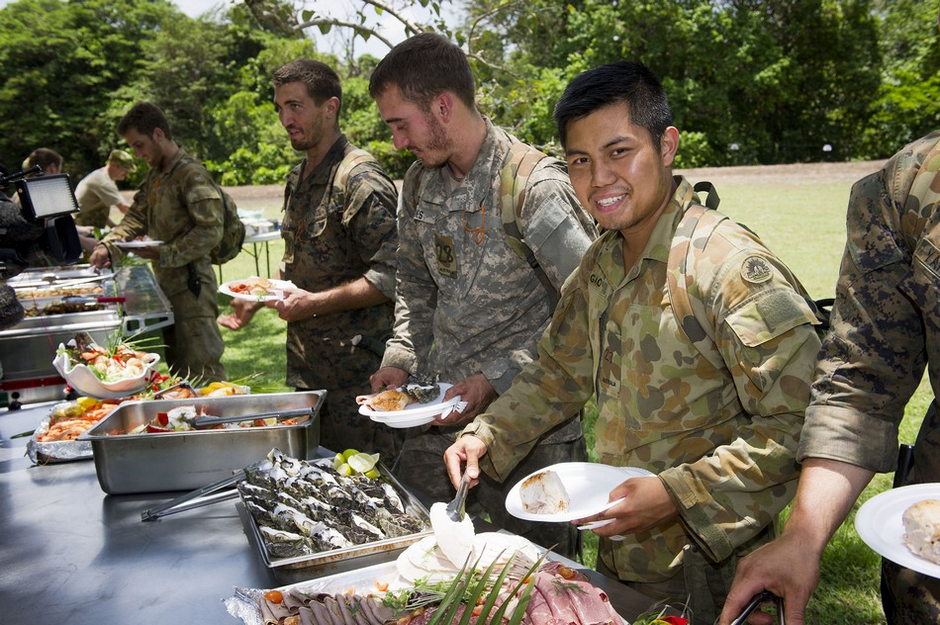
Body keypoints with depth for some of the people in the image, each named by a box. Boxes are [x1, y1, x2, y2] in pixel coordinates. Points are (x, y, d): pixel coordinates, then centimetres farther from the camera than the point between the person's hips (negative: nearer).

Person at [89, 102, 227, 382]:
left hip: (190, 284, -9)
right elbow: (137, 217, 19)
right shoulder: (155, 175, 15)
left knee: (201, 367, -4)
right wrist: (107, 246, 3)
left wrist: (165, 254, -20)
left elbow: (211, 231, -21)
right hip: (167, 283, 9)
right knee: (177, 365, 17)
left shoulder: (191, 174, -15)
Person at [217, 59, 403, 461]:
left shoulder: (360, 179, -16)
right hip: (305, 366, 9)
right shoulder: (298, 180, 13)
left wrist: (317, 303, -24)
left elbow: (390, 276, -22)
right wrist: (257, 299, 13)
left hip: (357, 374, -9)